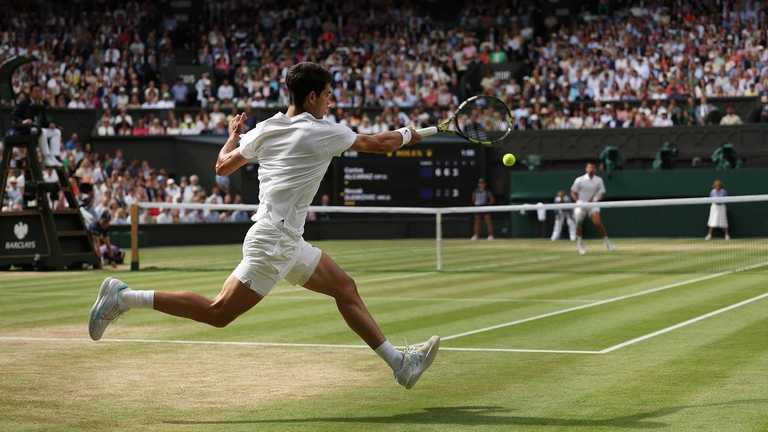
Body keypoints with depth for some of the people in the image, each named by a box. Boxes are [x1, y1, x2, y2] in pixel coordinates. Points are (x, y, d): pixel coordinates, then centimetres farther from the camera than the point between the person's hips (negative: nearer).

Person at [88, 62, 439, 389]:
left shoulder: (265, 129, 10)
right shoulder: (324, 132, -8)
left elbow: (223, 165, 18)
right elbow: (377, 144, 4)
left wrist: (233, 135, 36)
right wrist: (407, 134, 24)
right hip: (273, 241, -10)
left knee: (345, 288, 12)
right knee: (217, 313, -9)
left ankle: (399, 363, 15)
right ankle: (124, 297, -7)